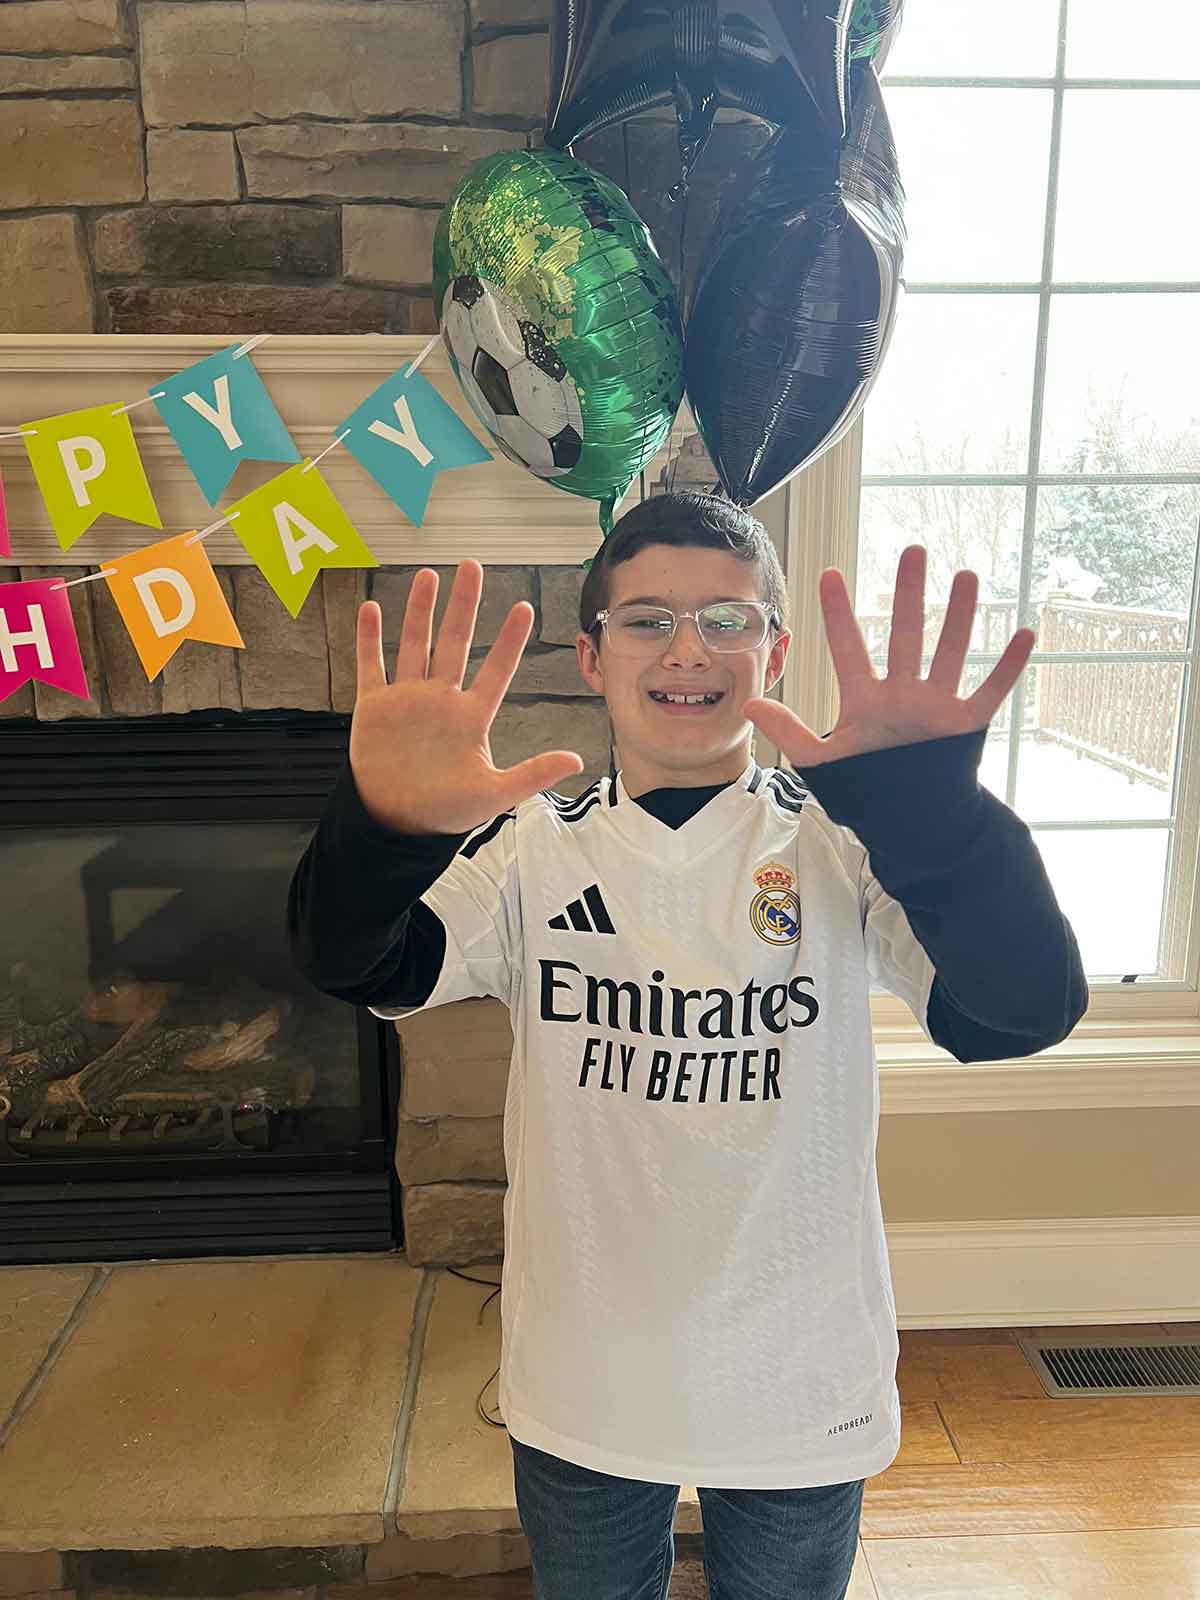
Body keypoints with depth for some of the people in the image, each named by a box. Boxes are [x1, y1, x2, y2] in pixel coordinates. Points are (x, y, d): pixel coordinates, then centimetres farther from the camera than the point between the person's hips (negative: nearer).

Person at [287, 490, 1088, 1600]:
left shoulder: (842, 838, -13)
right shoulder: (532, 846, -9)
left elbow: (1026, 1008, -25)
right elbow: (354, 963, -22)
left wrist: (930, 802, -42)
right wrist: (382, 829, -44)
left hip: (803, 1388, 0)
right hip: (580, 1388, 1)